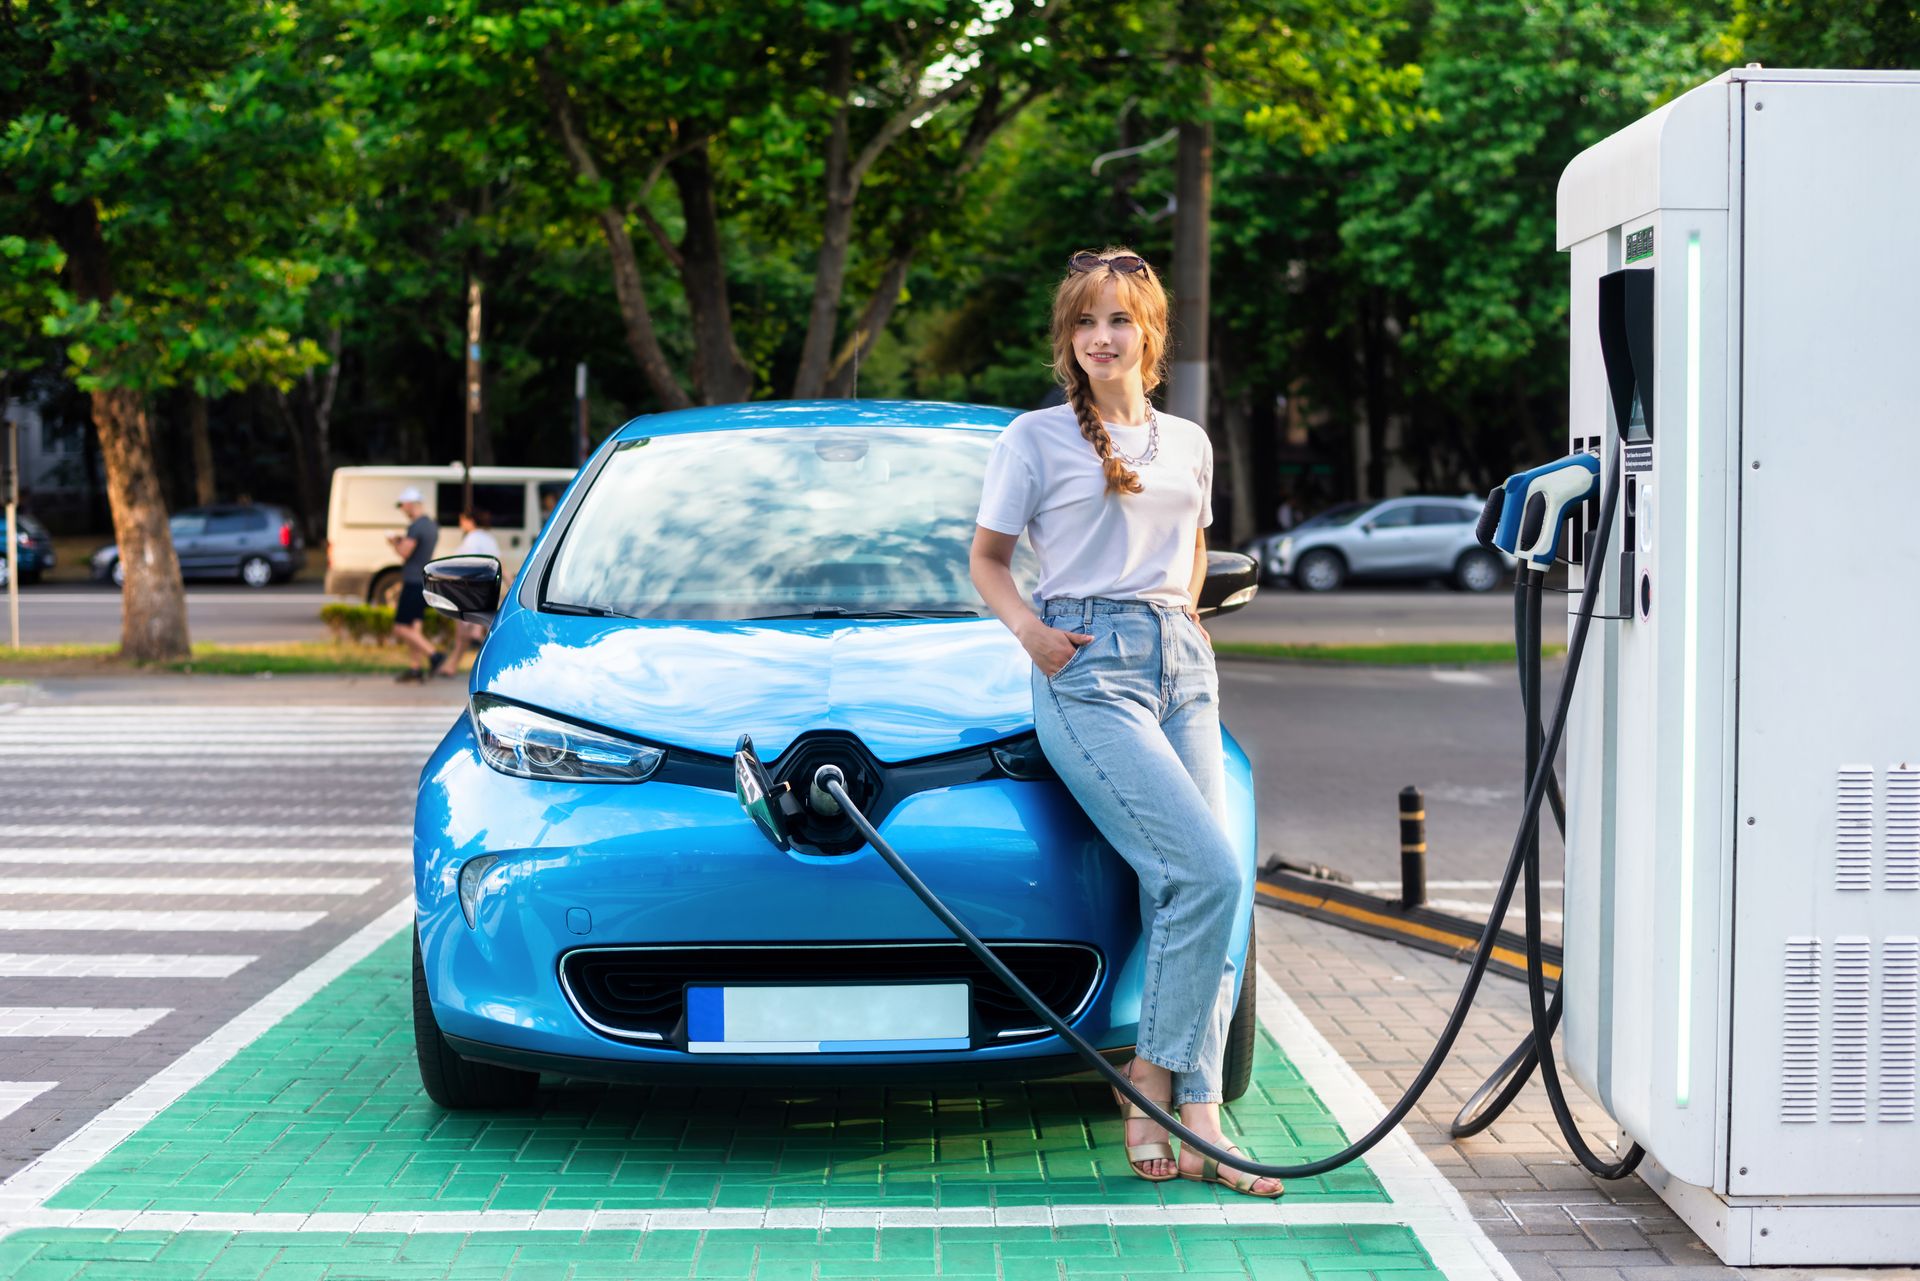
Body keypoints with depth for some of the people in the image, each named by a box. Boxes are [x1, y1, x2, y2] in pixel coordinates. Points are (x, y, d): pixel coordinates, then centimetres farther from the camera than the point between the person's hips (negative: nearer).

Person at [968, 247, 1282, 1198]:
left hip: (1182, 664, 5)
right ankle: (1150, 1079, -4)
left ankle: (1193, 1115, -5)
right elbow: (986, 559, 6)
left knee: (1182, 891, -5)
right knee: (1209, 872, -18)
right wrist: (1030, 631, -11)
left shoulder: (1187, 443, 16)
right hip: (1089, 669, -5)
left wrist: (1184, 613, 15)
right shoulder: (1035, 438, 3)